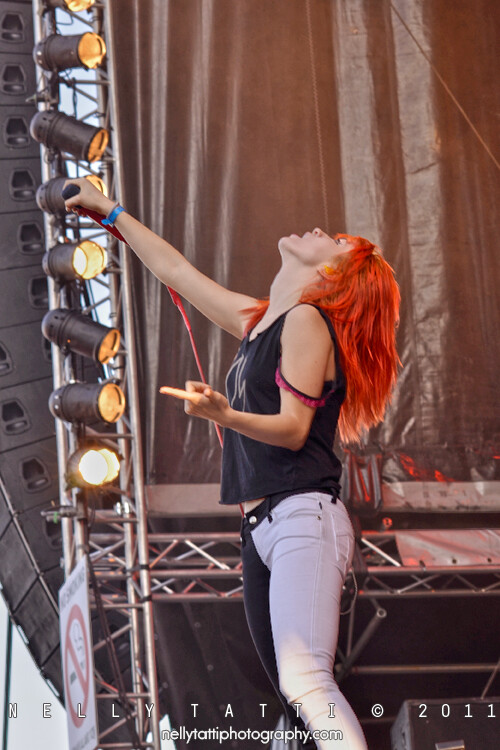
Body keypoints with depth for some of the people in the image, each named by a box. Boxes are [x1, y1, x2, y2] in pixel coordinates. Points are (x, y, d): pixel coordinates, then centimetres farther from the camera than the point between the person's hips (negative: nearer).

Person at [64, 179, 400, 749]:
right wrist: (109, 211, 39)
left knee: (306, 683, -25)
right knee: (299, 702, 1)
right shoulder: (258, 321, 21)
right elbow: (175, 269, 32)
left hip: (303, 519, -9)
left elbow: (293, 428, -11)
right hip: (259, 530, 9)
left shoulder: (307, 319, -3)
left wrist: (224, 416, -28)